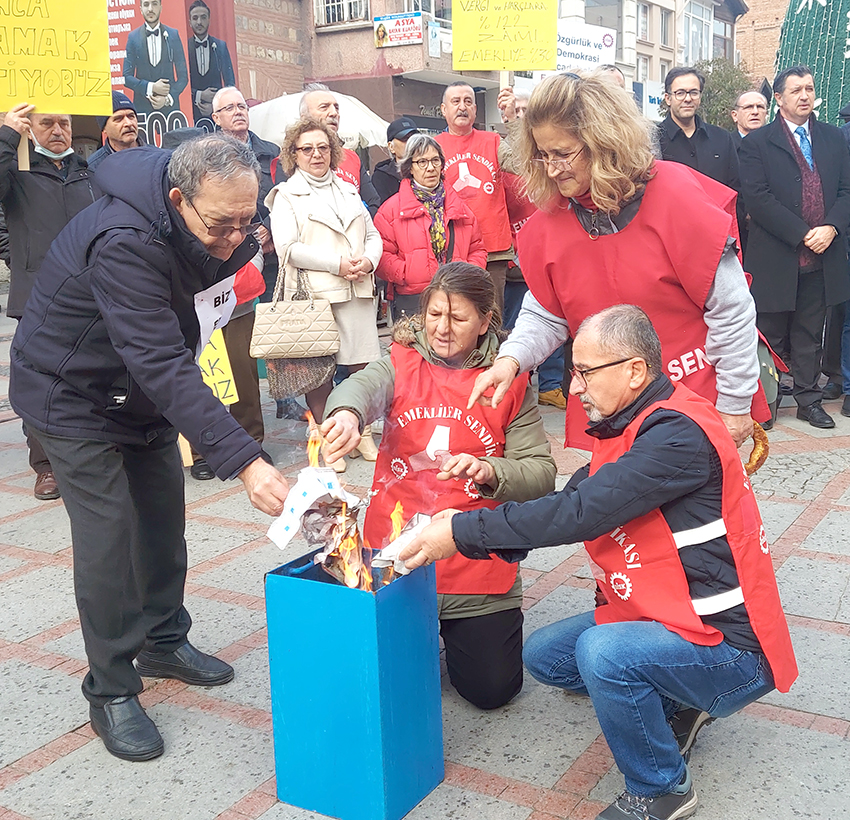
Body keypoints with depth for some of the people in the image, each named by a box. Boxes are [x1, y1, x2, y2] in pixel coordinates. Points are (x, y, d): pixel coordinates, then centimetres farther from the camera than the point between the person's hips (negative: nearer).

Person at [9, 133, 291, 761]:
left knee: (164, 518, 13)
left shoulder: (220, 229, -11)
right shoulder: (124, 243, -38)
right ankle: (111, 692, 5)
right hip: (74, 397, -7)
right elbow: (163, 367, -45)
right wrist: (245, 461, -49)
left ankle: (165, 640, 33)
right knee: (108, 537, -10)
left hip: (146, 393, 8)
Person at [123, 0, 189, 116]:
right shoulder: (133, 37, 6)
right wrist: (151, 87, -11)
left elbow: (183, 76, 6)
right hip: (142, 108, 0)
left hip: (169, 107, 0)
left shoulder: (173, 35, 7)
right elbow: (127, 77, 4)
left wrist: (168, 98, -8)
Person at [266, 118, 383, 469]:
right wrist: (337, 264, -14)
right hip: (314, 294, -4)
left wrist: (368, 260, -4)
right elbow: (288, 247, -8)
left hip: (357, 291, 4)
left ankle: (362, 432, 17)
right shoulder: (286, 195, 4)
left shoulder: (348, 191, 21)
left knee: (362, 362, 3)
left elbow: (372, 235, 19)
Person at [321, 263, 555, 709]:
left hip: (477, 568, 0)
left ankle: (457, 632, 30)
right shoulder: (402, 365, 1)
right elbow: (361, 386, -23)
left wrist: (487, 471, -26)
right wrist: (347, 412, -47)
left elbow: (541, 474, -5)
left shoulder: (509, 383, 0)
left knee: (491, 688, -3)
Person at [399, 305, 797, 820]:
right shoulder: (629, 426, 6)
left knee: (602, 651, -34)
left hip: (729, 645, -10)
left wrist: (462, 531, -27)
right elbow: (571, 503, 4)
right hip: (660, 618, 10)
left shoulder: (679, 433, -26)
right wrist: (467, 530, -9)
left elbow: (581, 512, -32)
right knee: (542, 654, 11)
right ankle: (674, 705, 18)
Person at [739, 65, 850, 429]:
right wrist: (802, 233, -16)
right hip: (776, 258, -4)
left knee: (810, 336, 12)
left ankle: (809, 400, 22)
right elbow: (758, 198, -11)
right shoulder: (756, 143, -1)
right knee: (772, 338, 5)